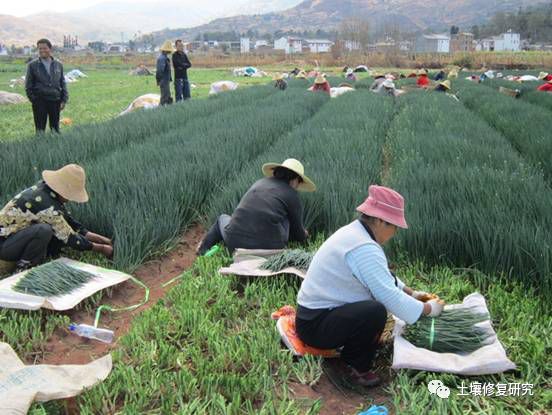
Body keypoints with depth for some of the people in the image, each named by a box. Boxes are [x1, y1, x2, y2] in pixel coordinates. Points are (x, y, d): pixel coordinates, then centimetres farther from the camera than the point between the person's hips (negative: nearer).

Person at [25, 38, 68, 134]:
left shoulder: (58, 64, 7)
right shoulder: (32, 65, 1)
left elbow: (63, 83, 11)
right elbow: (28, 85, 4)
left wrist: (64, 100, 4)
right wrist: (33, 99, -3)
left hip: (55, 101, 2)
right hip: (39, 102, -2)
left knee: (55, 129, 8)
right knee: (40, 129, 2)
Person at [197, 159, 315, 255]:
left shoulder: (260, 183, 17)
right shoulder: (291, 195, 4)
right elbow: (299, 235, 14)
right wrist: (304, 235, 39)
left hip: (234, 242, 4)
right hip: (267, 247, -4)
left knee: (223, 218, 36)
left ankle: (203, 247, 18)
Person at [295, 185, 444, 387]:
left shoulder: (354, 231, 7)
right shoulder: (364, 249, -25)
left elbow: (384, 277, 22)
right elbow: (391, 299, -25)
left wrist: (412, 293, 19)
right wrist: (429, 309, -10)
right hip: (315, 326, -10)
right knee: (376, 310, -31)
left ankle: (352, 351, 14)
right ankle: (359, 367, -5)